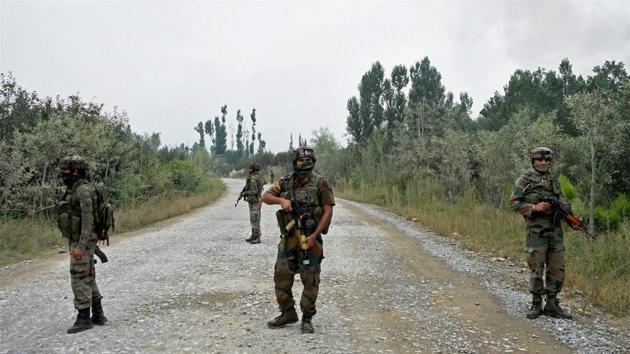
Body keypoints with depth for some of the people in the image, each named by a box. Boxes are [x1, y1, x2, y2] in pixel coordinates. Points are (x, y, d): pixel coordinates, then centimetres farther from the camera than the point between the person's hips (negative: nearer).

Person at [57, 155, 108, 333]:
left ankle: (84, 318, 2)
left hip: (82, 242, -10)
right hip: (77, 240, 10)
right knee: (88, 279, 12)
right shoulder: (74, 190, 15)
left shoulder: (83, 189, -18)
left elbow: (88, 220, -23)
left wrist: (81, 246, -27)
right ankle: (98, 315, 18)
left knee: (79, 279, -6)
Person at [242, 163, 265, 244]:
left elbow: (254, 191, -24)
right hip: (255, 201, 10)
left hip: (254, 201, -10)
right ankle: (254, 236, 23)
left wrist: (245, 193, -8)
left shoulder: (253, 178, -19)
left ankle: (257, 238, -9)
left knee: (255, 220, -9)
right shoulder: (259, 177, 12)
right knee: (253, 219, 16)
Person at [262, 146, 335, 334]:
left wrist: (314, 236, -15)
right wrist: (281, 200, -21)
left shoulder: (320, 183, -5)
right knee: (281, 275, 7)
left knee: (310, 280, 1)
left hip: (310, 238, -4)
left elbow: (328, 211, -8)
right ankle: (288, 313, 24)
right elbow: (265, 197, 0)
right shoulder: (285, 182, 7)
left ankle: (307, 318, 14)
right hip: (289, 237, 4)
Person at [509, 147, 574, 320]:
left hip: (556, 231, 5)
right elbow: (514, 202, -6)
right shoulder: (525, 180, -1)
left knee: (557, 269, 6)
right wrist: (534, 207, -17)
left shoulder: (554, 181, 15)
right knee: (537, 268, 0)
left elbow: (563, 203, 15)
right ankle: (536, 304, 12)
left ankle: (551, 304, 17)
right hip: (536, 231, -5)